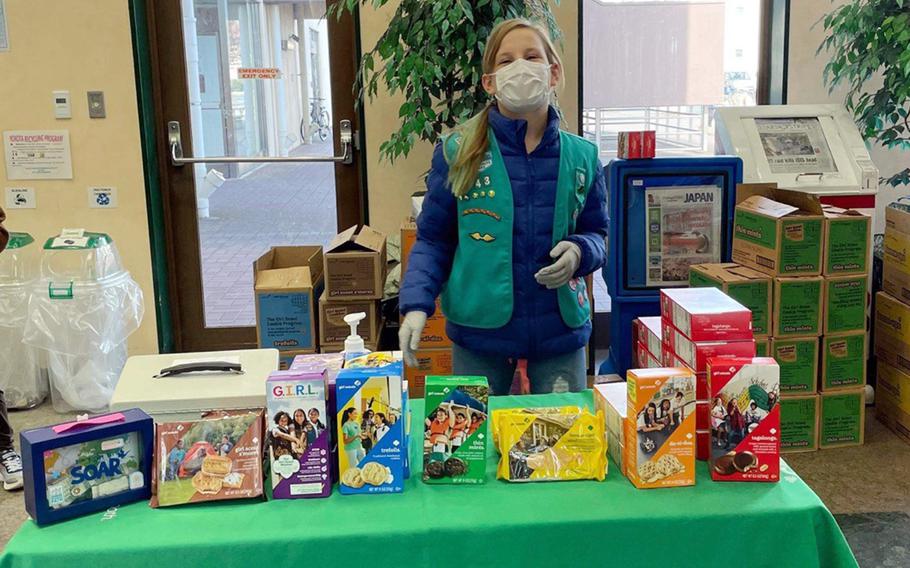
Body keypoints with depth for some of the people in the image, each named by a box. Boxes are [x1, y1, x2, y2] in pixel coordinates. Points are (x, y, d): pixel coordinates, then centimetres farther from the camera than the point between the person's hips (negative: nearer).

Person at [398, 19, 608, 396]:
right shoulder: (457, 152, -7)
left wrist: (580, 252, -12)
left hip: (560, 331, 2)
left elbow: (595, 234, 11)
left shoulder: (581, 156, 0)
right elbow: (433, 240, -1)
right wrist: (416, 305, -14)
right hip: (479, 328, -1)